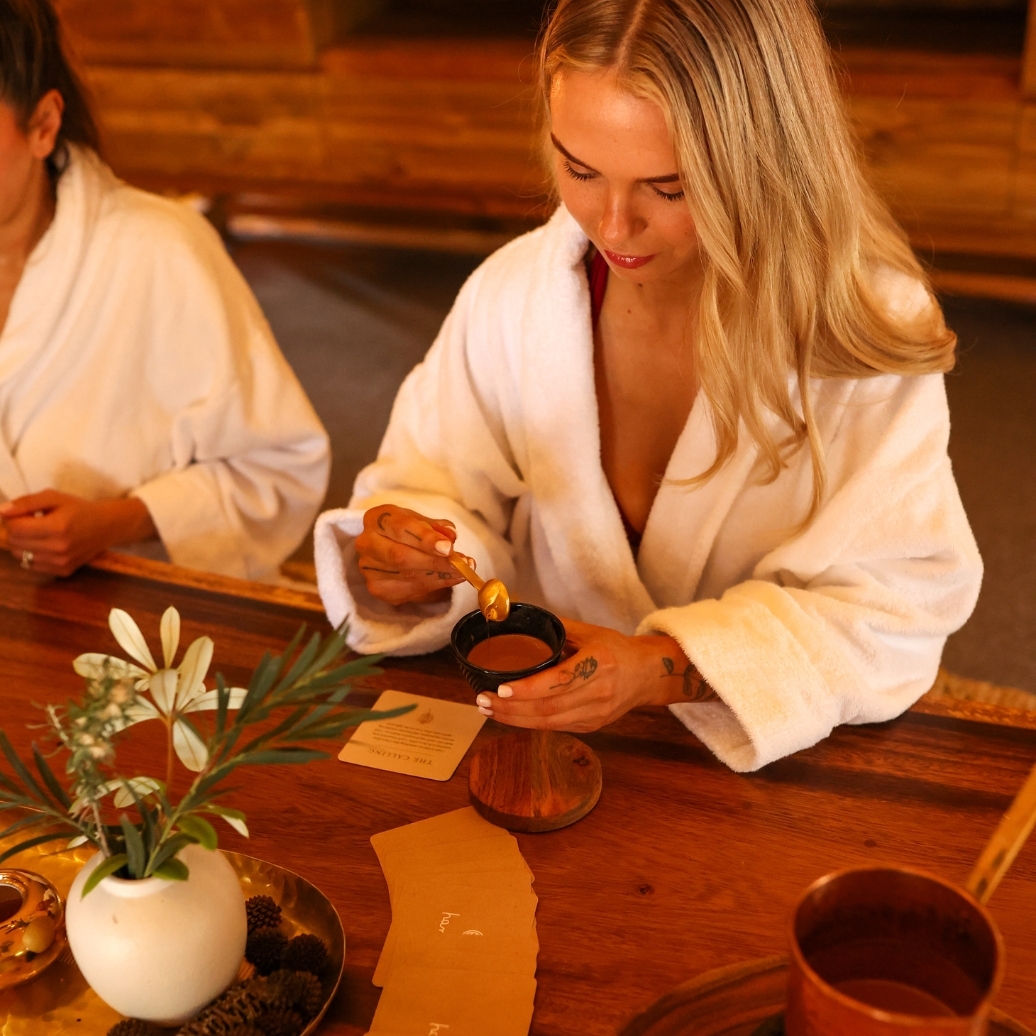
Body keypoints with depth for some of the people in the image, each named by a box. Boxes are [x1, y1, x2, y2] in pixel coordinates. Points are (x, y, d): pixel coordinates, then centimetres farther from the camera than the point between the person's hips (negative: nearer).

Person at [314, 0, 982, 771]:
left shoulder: (869, 328, -14)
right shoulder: (510, 294, -4)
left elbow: (892, 613, -17)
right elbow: (444, 495, 4)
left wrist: (664, 671, -30)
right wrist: (412, 567, -20)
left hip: (776, 766, -3)